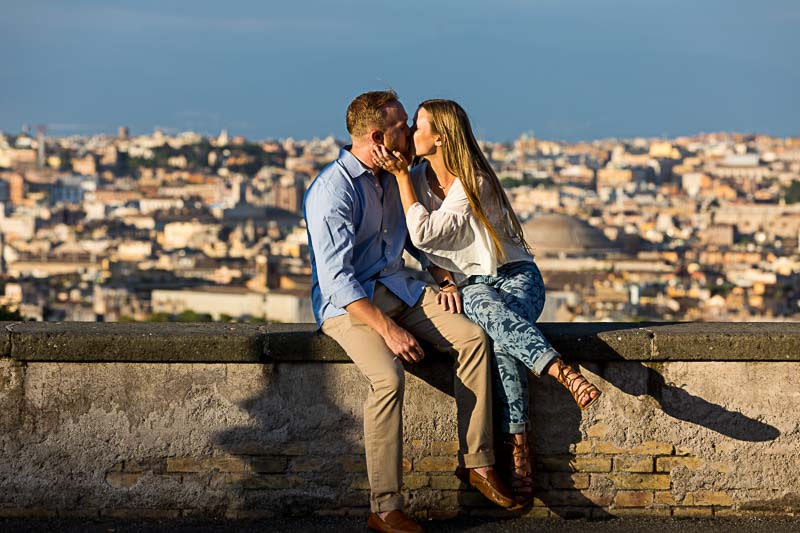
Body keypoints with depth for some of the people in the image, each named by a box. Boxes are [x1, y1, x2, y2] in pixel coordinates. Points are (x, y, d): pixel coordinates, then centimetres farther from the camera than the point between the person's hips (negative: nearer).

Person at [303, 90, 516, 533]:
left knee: (473, 338, -14)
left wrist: (441, 276, 9)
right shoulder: (332, 192, -18)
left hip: (397, 288, 8)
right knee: (388, 376, -32)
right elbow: (336, 278, -23)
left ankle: (477, 463, -7)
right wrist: (387, 330, -28)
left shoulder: (394, 177, 8)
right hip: (347, 302, -7)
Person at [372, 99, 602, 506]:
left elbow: (424, 234, -18)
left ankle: (517, 449, -45)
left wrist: (401, 175, -14)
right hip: (471, 286, 3)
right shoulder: (419, 178, 9)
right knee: (493, 313, -38)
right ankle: (566, 374, -53)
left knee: (500, 339, -38)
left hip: (516, 276, -3)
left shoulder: (475, 184, -12)